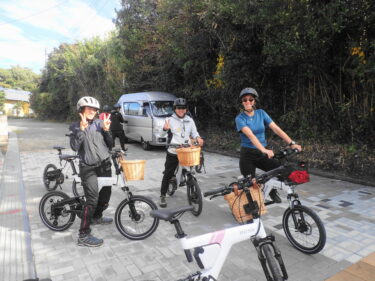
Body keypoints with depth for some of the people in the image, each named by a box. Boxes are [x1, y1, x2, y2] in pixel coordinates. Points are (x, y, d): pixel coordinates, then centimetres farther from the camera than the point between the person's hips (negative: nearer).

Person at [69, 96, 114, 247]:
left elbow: (110, 145, 4)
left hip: (104, 165, 5)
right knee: (92, 199, -15)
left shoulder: (100, 123, 6)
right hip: (88, 168, -4)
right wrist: (82, 129, -23)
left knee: (105, 195, 16)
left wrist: (106, 130, -11)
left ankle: (97, 217, 44)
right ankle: (84, 235, -4)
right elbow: (75, 147, -16)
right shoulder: (75, 127, -1)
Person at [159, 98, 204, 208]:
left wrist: (198, 138, -11)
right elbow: (162, 135, -3)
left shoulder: (190, 120, 7)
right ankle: (162, 196, 15)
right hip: (172, 152, -2)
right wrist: (165, 129, -26)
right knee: (168, 175, 3)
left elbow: (194, 132, 12)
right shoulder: (170, 120, -2)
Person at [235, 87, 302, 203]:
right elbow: (250, 135, -28)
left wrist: (292, 143, -18)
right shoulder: (240, 118, -11)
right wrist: (264, 150, -42)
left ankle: (272, 190, 12)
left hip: (261, 154, 3)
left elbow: (276, 128, -8)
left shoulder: (261, 113, 1)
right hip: (247, 155, -3)